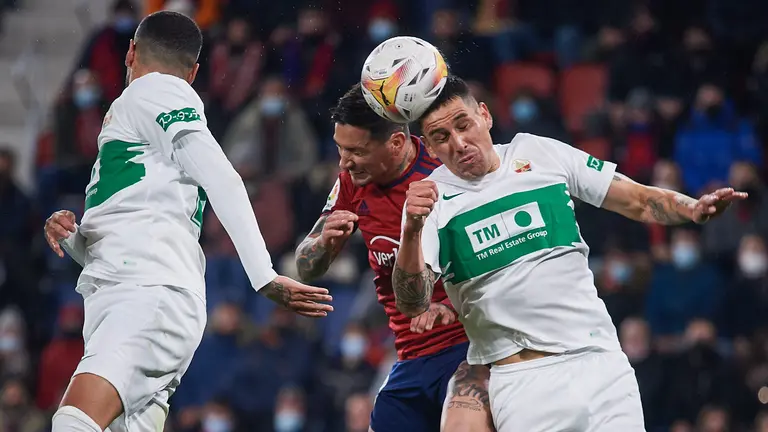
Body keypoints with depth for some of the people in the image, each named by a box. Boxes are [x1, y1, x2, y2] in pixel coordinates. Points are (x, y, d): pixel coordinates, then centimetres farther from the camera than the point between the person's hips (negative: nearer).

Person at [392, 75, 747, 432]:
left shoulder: (541, 154, 8)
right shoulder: (429, 199, 0)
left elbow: (638, 202, 9)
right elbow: (412, 305, -12)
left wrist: (693, 209, -11)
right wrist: (411, 231, -29)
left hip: (601, 362, 2)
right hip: (520, 385, -2)